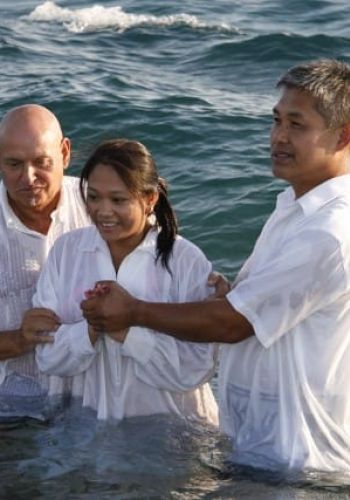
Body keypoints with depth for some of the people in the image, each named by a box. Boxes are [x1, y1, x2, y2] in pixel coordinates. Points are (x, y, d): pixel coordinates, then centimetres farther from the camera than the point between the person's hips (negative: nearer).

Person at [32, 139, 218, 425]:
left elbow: (198, 366, -12)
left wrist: (126, 331, -20)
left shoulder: (187, 261, -6)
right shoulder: (66, 252, 3)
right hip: (91, 425, 3)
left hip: (172, 428, -3)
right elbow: (48, 356, 0)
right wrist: (91, 328, -17)